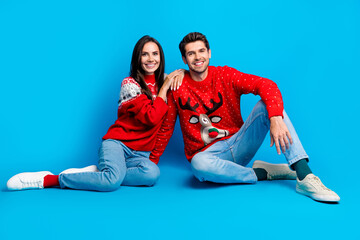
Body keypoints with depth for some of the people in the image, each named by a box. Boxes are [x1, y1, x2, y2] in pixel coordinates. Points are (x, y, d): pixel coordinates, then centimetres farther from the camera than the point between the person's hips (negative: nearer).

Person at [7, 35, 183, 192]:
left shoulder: (162, 80, 12)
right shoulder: (130, 83, -4)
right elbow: (151, 117, -16)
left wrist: (180, 73, 7)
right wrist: (164, 88, -6)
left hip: (140, 152, 5)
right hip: (117, 142, -4)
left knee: (152, 174, -34)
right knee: (113, 180, -37)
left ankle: (98, 172, -16)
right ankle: (47, 179, -21)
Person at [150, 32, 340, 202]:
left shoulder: (225, 75, -3)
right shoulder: (177, 87, -2)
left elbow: (266, 85, -17)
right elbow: (166, 127, 6)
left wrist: (276, 119, -34)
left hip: (238, 145, 2)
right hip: (208, 152, -1)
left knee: (268, 103, -21)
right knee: (200, 166, -40)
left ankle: (305, 177, -32)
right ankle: (262, 172, -16)